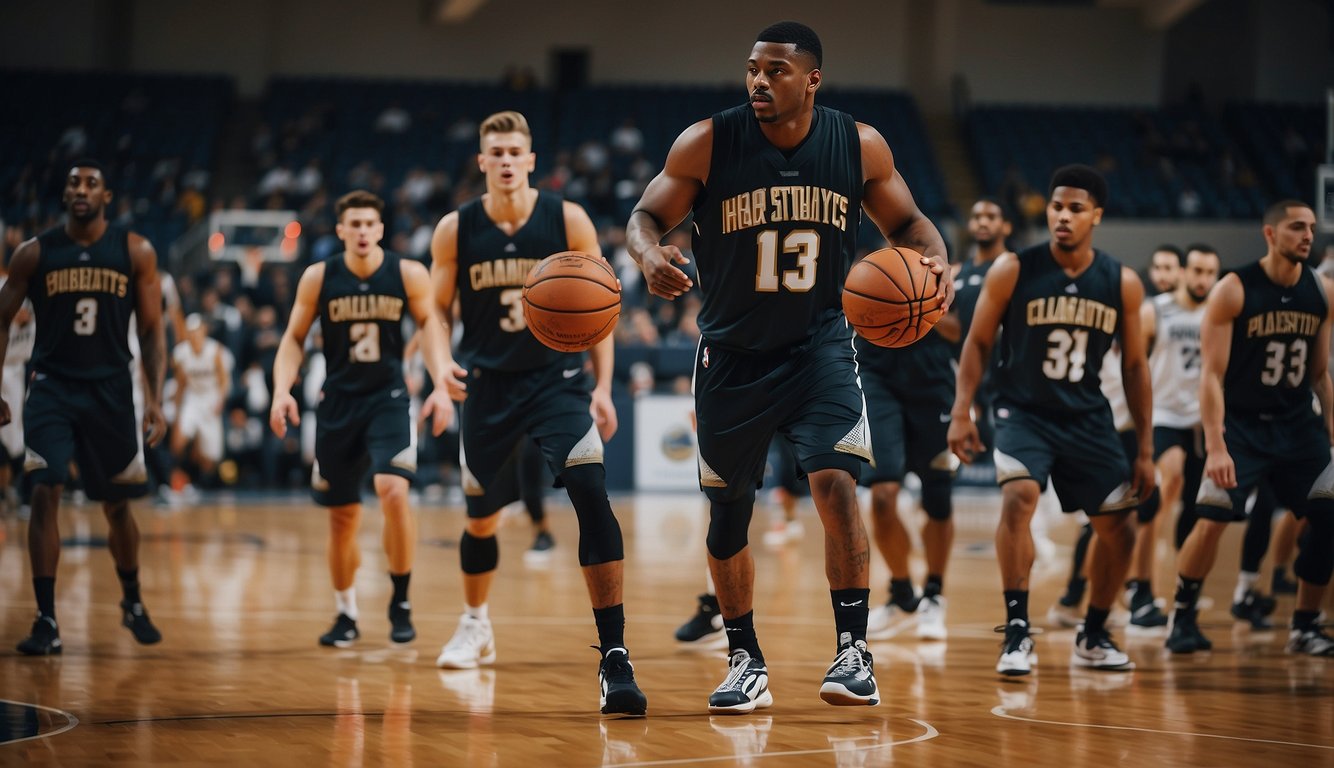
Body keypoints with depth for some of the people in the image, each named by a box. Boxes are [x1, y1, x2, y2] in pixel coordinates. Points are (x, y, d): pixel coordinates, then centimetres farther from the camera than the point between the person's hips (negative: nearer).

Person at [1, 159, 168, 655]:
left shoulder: (136, 252, -1)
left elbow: (152, 331, 1)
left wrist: (155, 399, -6)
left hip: (110, 389, 1)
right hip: (51, 386, -1)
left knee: (117, 504, 11)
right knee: (45, 493, -14)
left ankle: (133, 603, 35)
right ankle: (46, 621, -10)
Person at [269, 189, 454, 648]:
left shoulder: (408, 275, -6)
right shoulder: (318, 278, -3)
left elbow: (430, 326, 3)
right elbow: (294, 338, 3)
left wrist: (441, 386, -9)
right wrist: (282, 390, -12)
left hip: (388, 400, -2)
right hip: (338, 403, 2)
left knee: (393, 490, -24)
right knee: (342, 515, 8)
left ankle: (400, 602, -7)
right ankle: (347, 614, 26)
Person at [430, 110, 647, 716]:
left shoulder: (569, 221, -7)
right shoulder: (455, 230, -4)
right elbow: (438, 309, 6)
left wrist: (603, 387, -7)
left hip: (559, 381, -2)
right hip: (490, 386, 2)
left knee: (591, 495, -24)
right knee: (481, 518, 18)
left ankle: (614, 657, -27)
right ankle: (475, 627, 49)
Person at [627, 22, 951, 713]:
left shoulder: (859, 145, -6)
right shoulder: (707, 143, -11)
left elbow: (906, 222, 6)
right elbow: (645, 216, -7)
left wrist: (934, 259, -17)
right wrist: (650, 254, -30)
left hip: (819, 344, -1)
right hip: (732, 352, 1)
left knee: (835, 483, -20)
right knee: (727, 512, 7)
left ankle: (853, 650, -11)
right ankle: (746, 663, 23)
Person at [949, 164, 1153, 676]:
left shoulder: (1122, 283, -3)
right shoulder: (1012, 271, -10)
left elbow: (1134, 366, 5)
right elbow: (978, 342, -2)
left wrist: (1145, 450, 4)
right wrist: (962, 411, -14)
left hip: (1088, 418, 4)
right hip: (1022, 412, -3)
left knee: (1118, 530, 6)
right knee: (1019, 498, -30)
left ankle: (1092, 638, 28)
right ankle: (1016, 630, -23)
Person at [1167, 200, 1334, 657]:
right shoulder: (1234, 291, -12)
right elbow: (1212, 374, -14)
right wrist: (1215, 446, -22)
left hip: (1297, 426, 5)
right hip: (1241, 425, -5)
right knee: (1211, 521, -16)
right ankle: (1183, 618, 3)